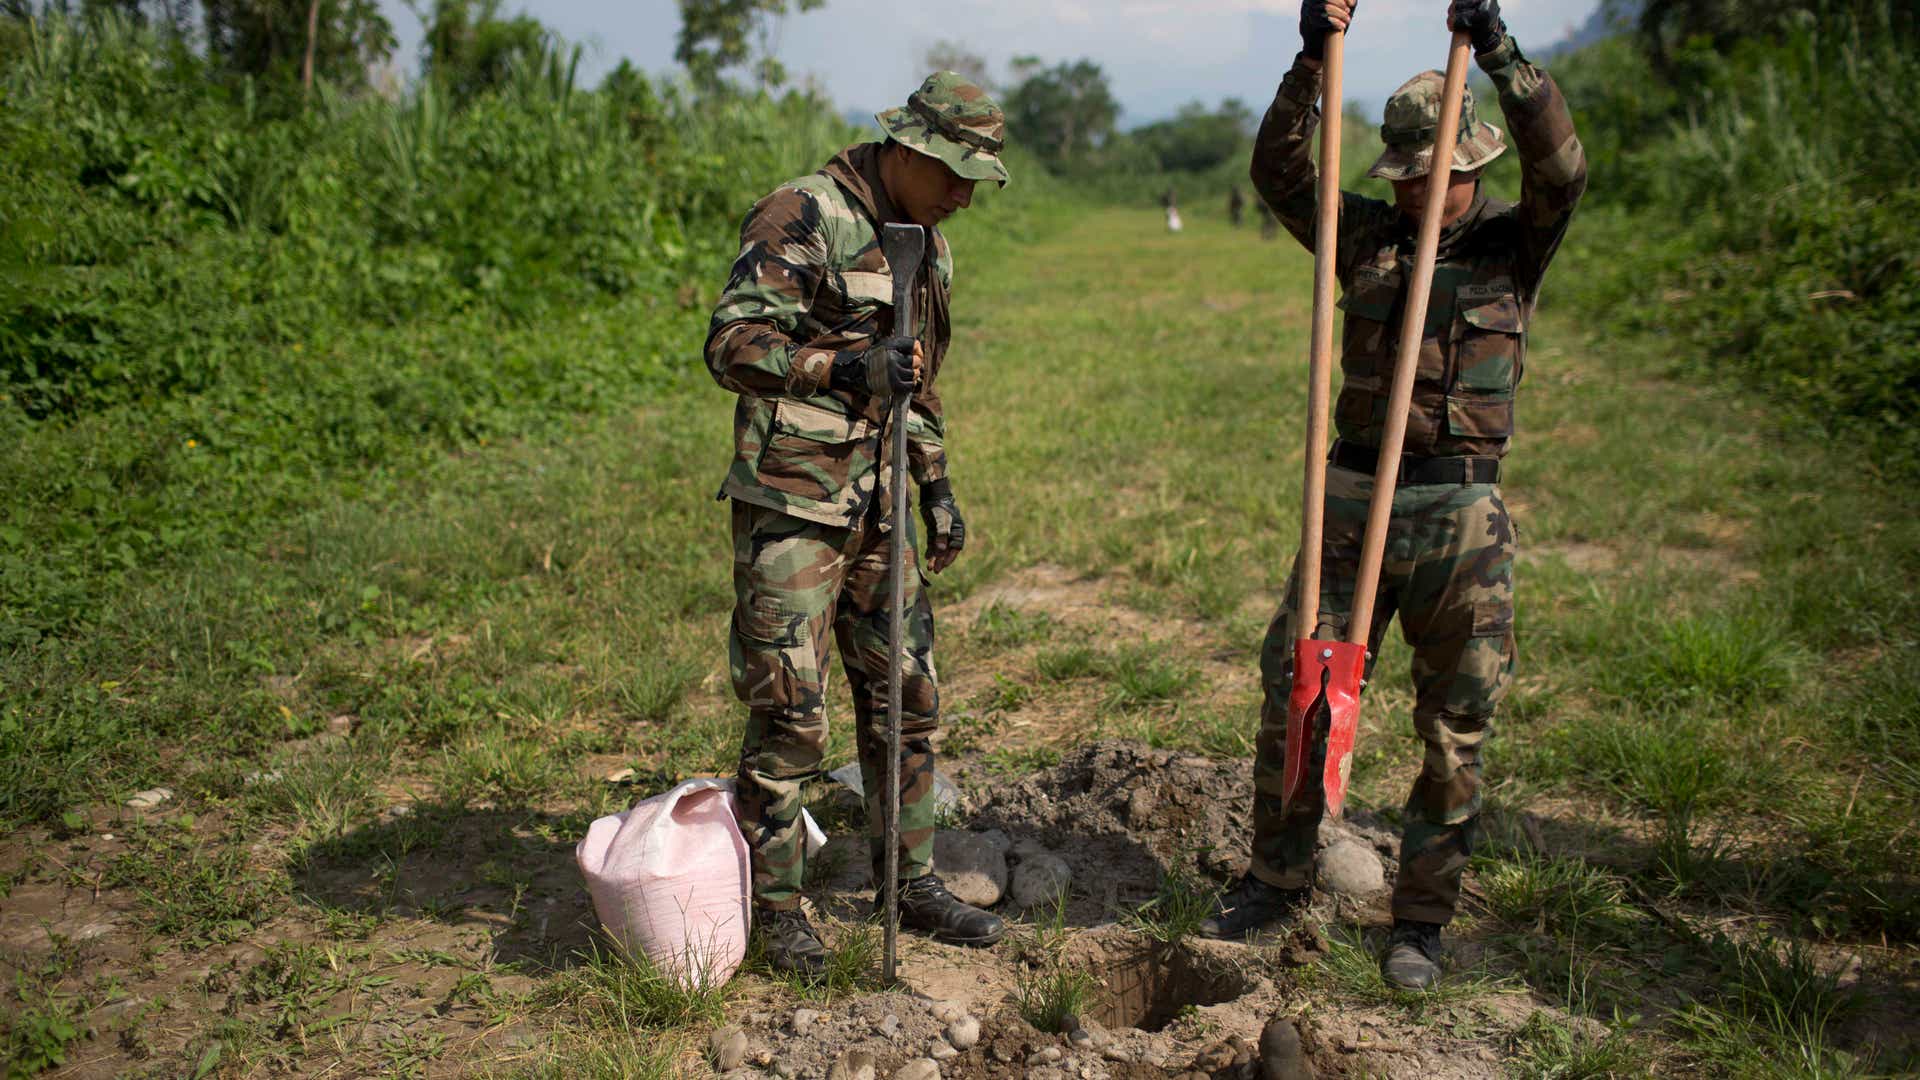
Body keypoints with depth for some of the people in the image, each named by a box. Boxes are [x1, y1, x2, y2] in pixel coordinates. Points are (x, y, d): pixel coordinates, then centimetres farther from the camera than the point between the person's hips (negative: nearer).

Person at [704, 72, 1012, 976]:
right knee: (789, 715, -3)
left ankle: (912, 882, 26)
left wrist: (936, 488, 18)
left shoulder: (927, 243, 14)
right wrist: (850, 370, -32)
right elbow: (732, 344, -20)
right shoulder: (801, 217, -12)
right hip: (790, 504, -8)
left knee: (907, 697, 11)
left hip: (876, 506, 8)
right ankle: (776, 906, 15)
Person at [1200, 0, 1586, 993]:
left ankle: (1420, 919, 20)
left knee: (1455, 727, 5)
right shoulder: (1367, 236, 10)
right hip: (1354, 499, 2)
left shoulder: (1513, 244, 4)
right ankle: (1276, 881, 22)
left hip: (1461, 515, -2)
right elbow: (1279, 172, 2)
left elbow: (1561, 170, -14)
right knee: (1295, 690, 3)